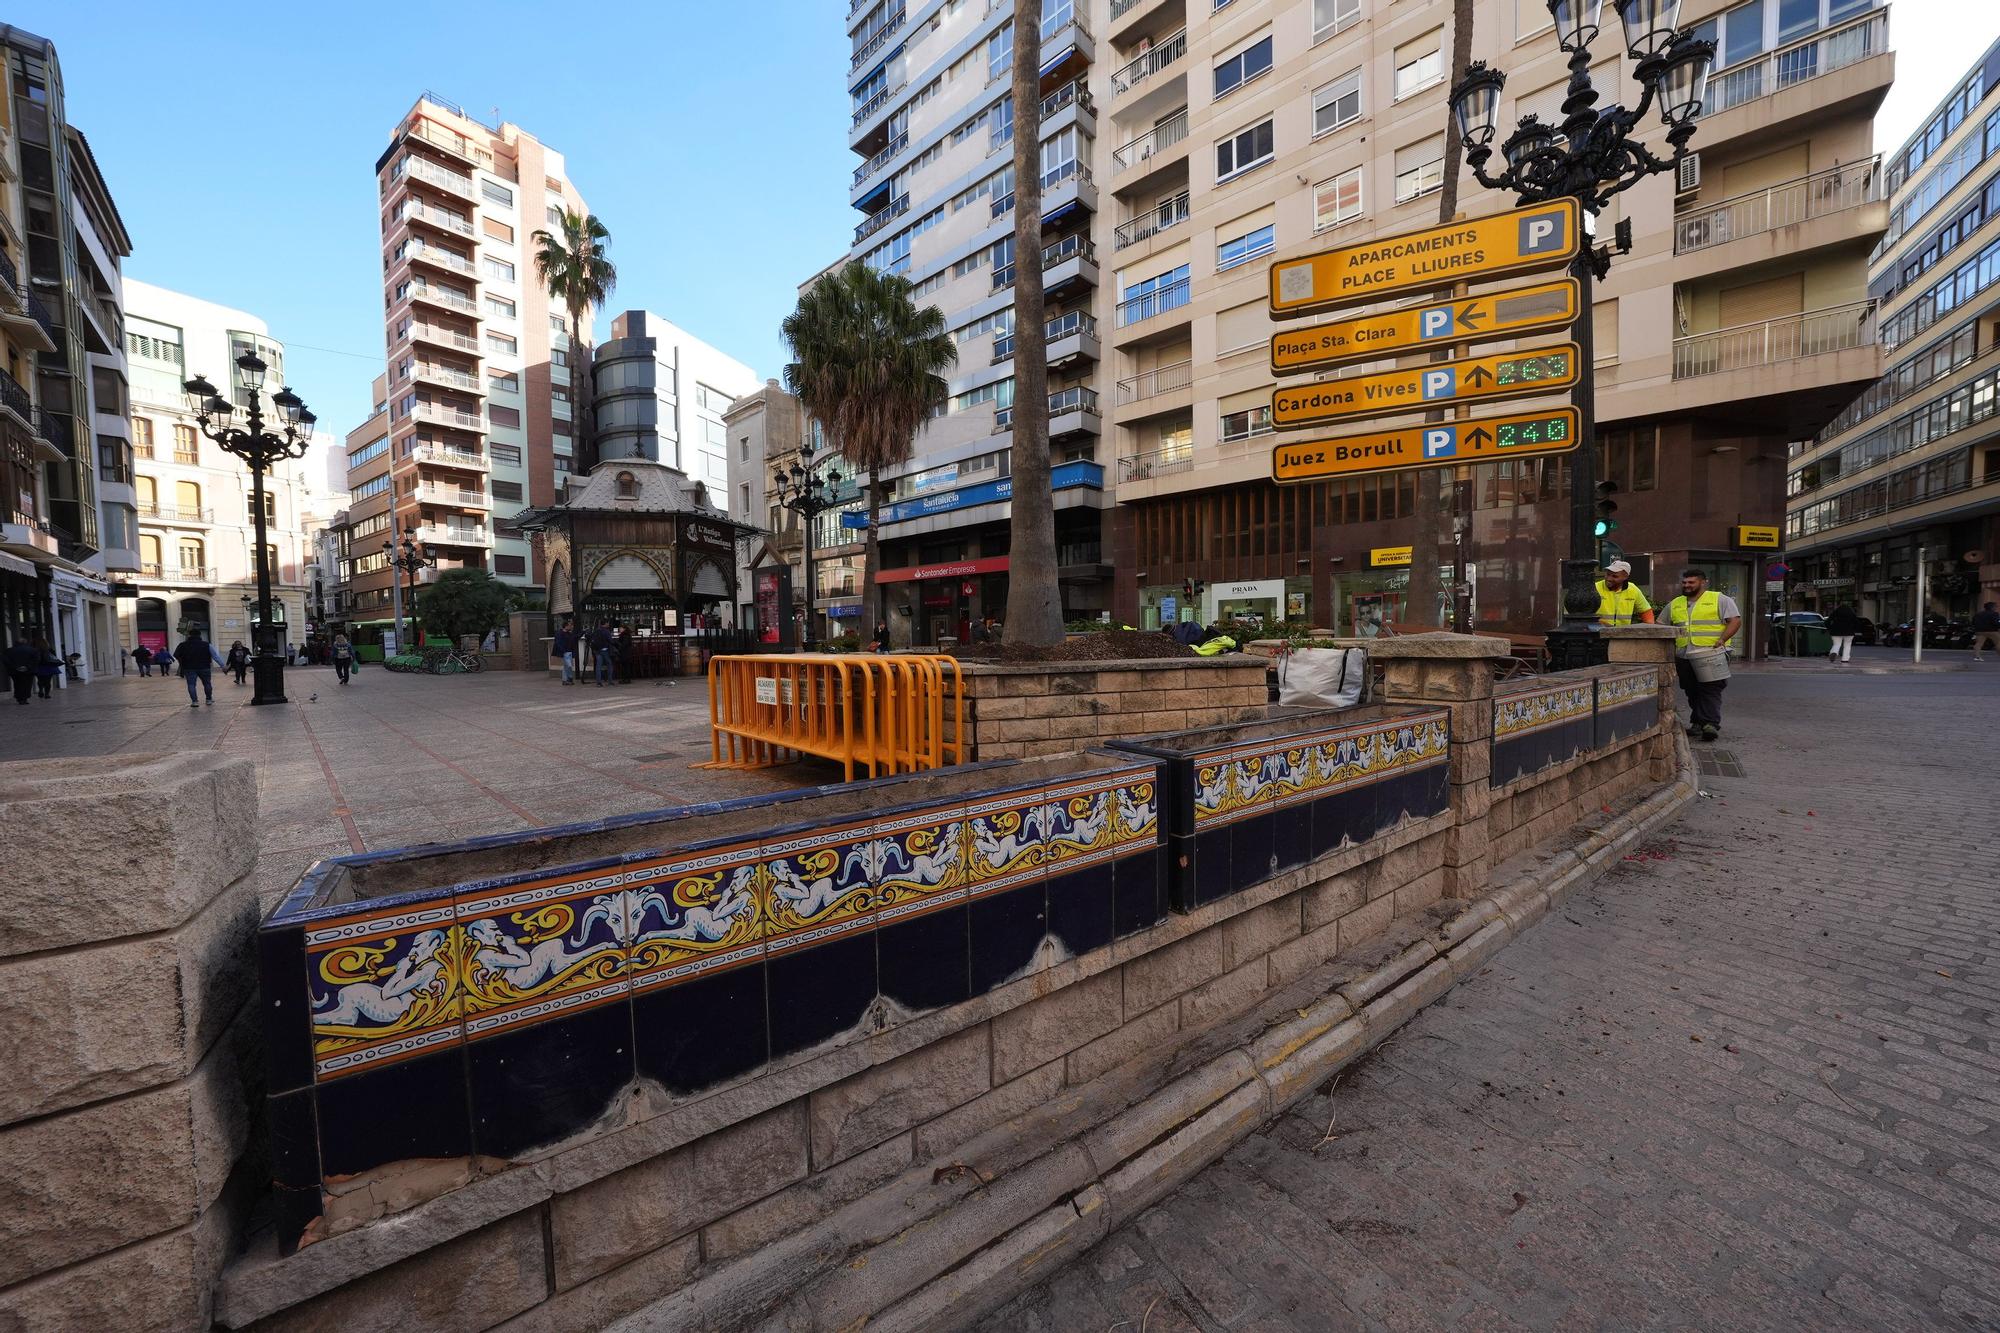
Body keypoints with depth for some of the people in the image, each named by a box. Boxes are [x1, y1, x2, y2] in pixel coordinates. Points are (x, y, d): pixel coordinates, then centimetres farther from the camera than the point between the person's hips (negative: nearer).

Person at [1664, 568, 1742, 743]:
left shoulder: (1720, 599, 2)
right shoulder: (1674, 604, 16)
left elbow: (1735, 620, -5)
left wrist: (1722, 639, -18)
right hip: (1684, 658, 5)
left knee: (1710, 690, -11)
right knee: (1692, 693, 8)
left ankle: (1710, 724, -15)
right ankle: (1698, 723, 16)